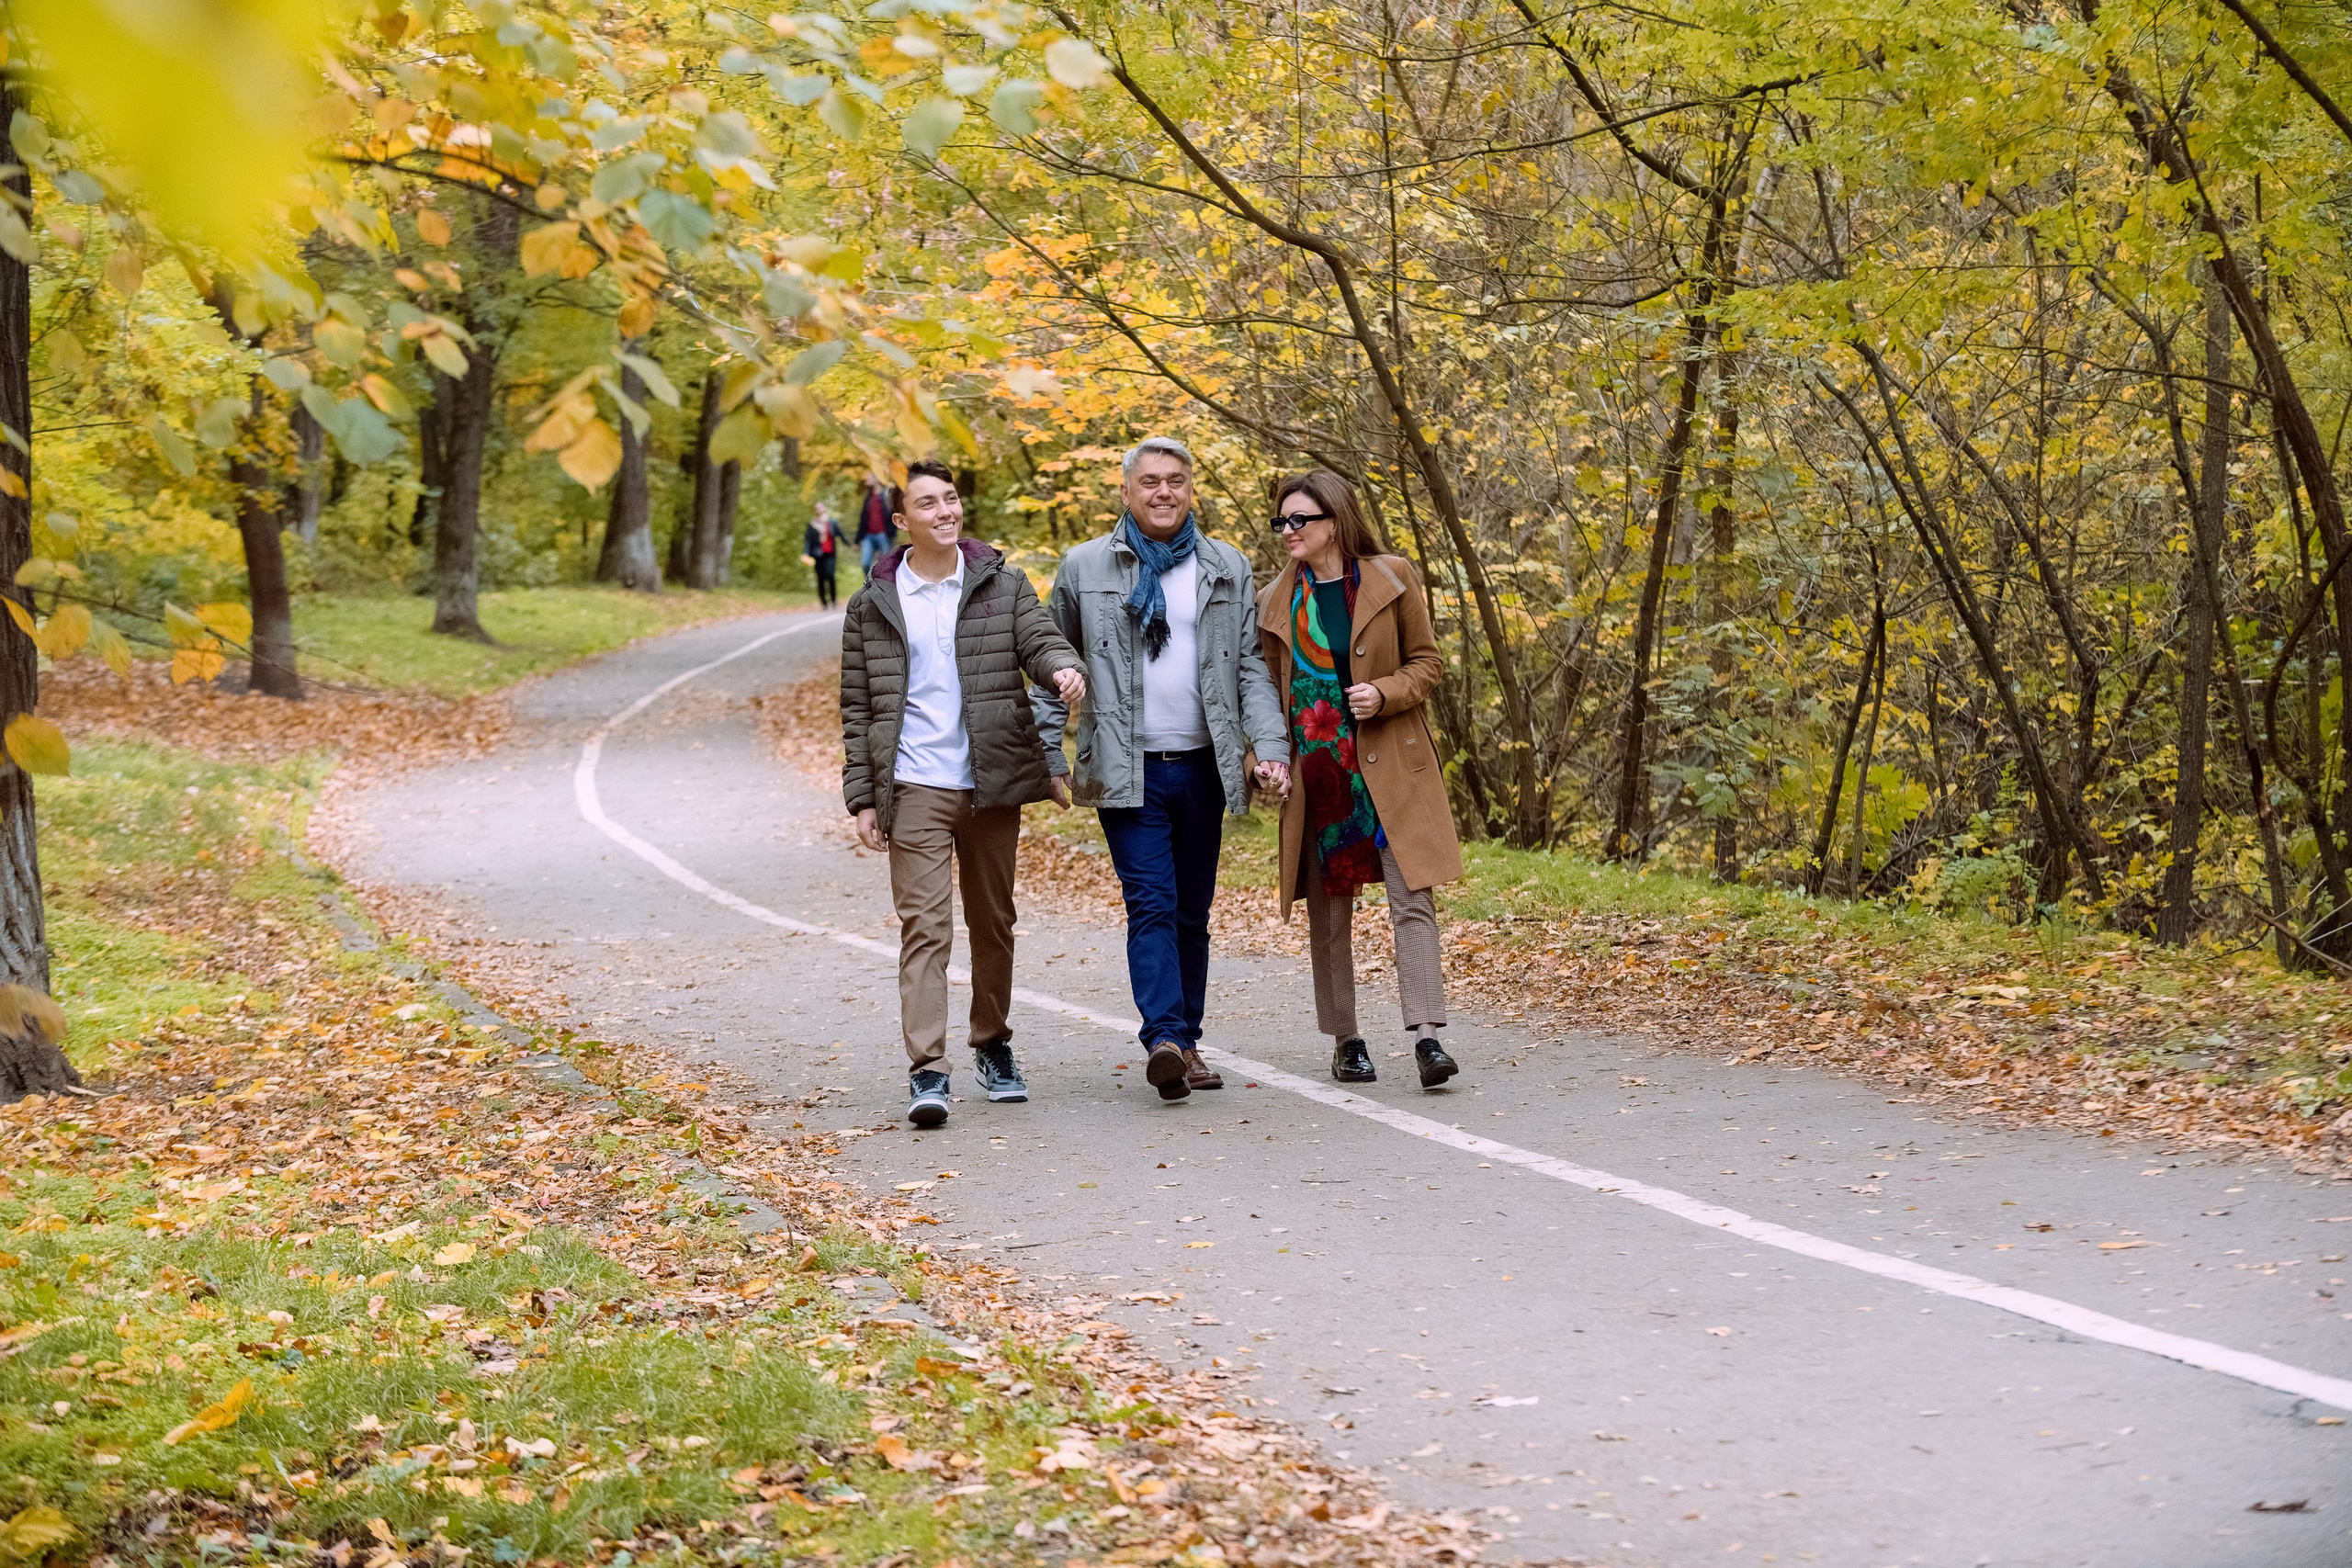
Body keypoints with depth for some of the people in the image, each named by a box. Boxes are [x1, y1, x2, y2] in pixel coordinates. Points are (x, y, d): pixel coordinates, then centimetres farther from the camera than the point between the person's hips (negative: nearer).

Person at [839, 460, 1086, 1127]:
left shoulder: (1002, 585, 7)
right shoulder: (872, 605, 5)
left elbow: (1040, 640, -4)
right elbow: (857, 708, 7)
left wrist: (1064, 667, -29)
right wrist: (862, 797, 1)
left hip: (993, 784, 2)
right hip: (915, 789, -2)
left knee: (993, 923, 12)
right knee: (925, 925, -11)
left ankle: (993, 1047, 30)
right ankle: (927, 1072, -15)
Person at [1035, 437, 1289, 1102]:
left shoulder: (1228, 568, 9)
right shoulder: (1085, 568, 4)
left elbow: (1251, 666, 8)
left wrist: (1270, 745, -5)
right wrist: (1047, 757, 3)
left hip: (1202, 767, 3)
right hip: (1127, 771, -3)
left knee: (1192, 912, 9)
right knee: (1151, 903, -14)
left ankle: (1186, 1043, 17)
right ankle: (1164, 1040, -23)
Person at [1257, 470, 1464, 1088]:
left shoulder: (1391, 579, 0)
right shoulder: (1277, 601, 7)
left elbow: (1428, 662, 5)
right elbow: (1269, 689, 12)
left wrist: (1385, 693, -14)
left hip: (1388, 767, -2)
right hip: (1315, 775, 3)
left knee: (1411, 899, -11)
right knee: (1328, 914, 7)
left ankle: (1426, 1036, -15)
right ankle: (1345, 1042, 17)